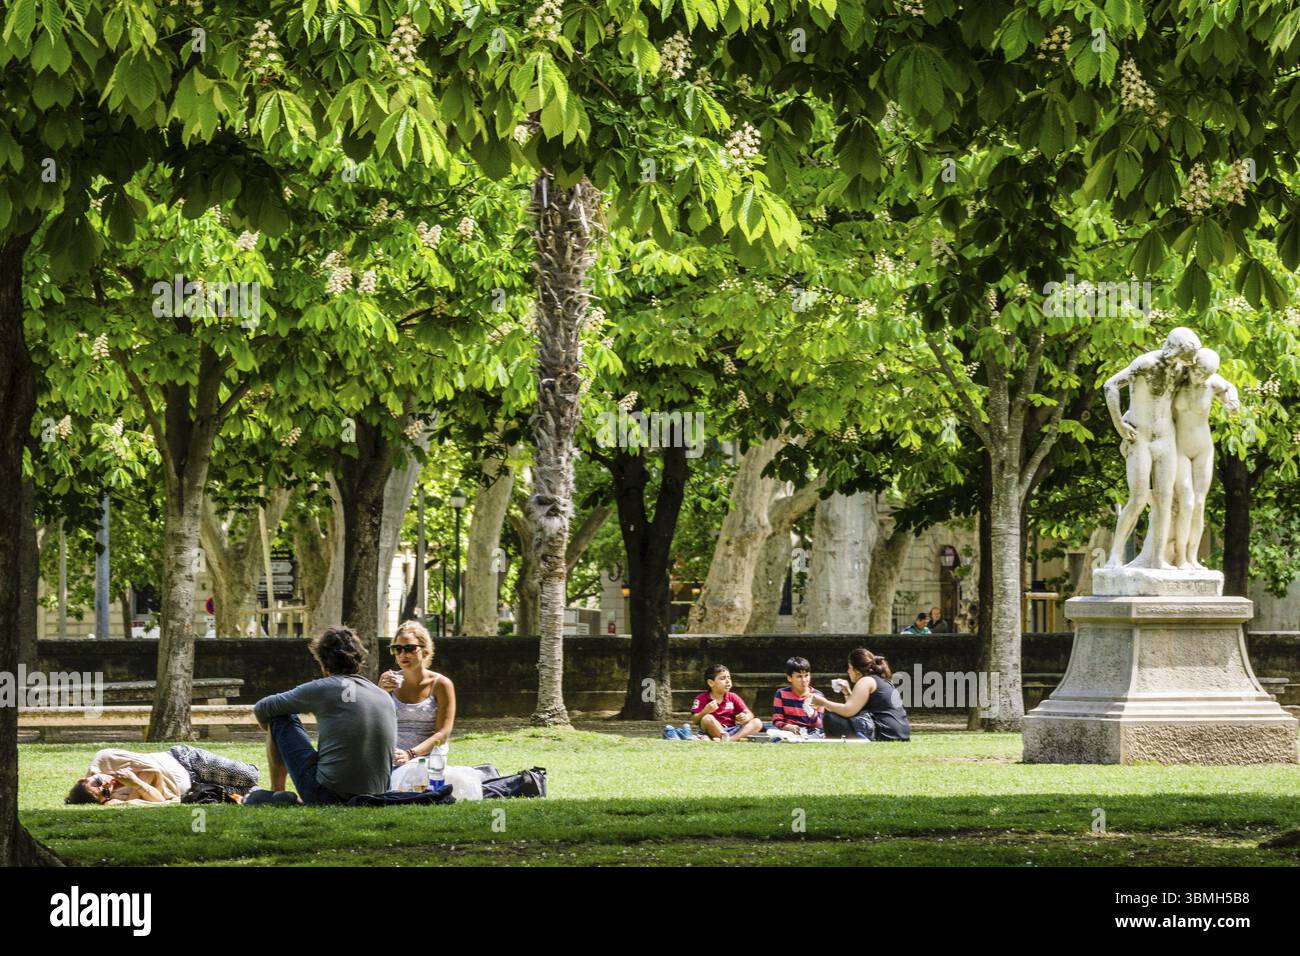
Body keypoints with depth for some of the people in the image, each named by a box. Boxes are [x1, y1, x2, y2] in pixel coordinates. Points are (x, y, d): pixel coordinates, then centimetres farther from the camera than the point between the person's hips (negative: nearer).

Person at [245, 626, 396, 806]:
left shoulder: (321, 689, -3)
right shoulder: (387, 699, 9)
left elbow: (261, 709, 10)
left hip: (327, 796, -5)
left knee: (280, 718, 13)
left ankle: (276, 792, 23)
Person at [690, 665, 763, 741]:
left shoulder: (733, 697, 12)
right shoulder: (702, 699, 1)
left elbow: (749, 715, 8)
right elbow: (695, 720, -7)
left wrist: (746, 717, -17)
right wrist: (705, 711, -26)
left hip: (731, 731, 5)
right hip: (713, 731, -5)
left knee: (757, 723, -15)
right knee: (707, 719, -35)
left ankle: (731, 739, -37)